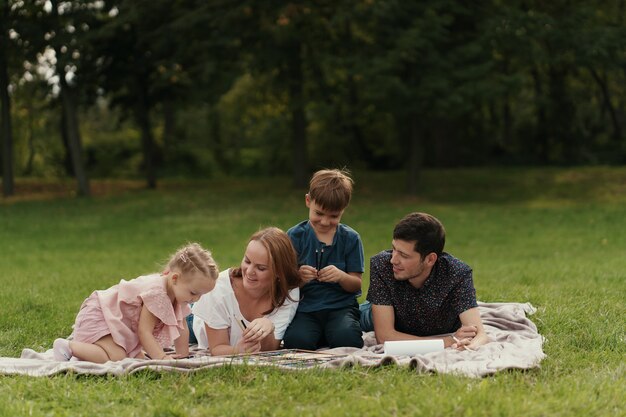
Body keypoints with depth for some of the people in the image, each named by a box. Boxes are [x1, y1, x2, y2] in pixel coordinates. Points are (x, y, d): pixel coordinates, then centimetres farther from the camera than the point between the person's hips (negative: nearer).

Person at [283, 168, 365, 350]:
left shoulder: (350, 238, 4)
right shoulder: (295, 236, 3)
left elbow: (356, 285, 3)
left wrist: (341, 276, -20)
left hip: (340, 306, 0)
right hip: (304, 307, 0)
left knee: (347, 338, -33)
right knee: (297, 340, -32)